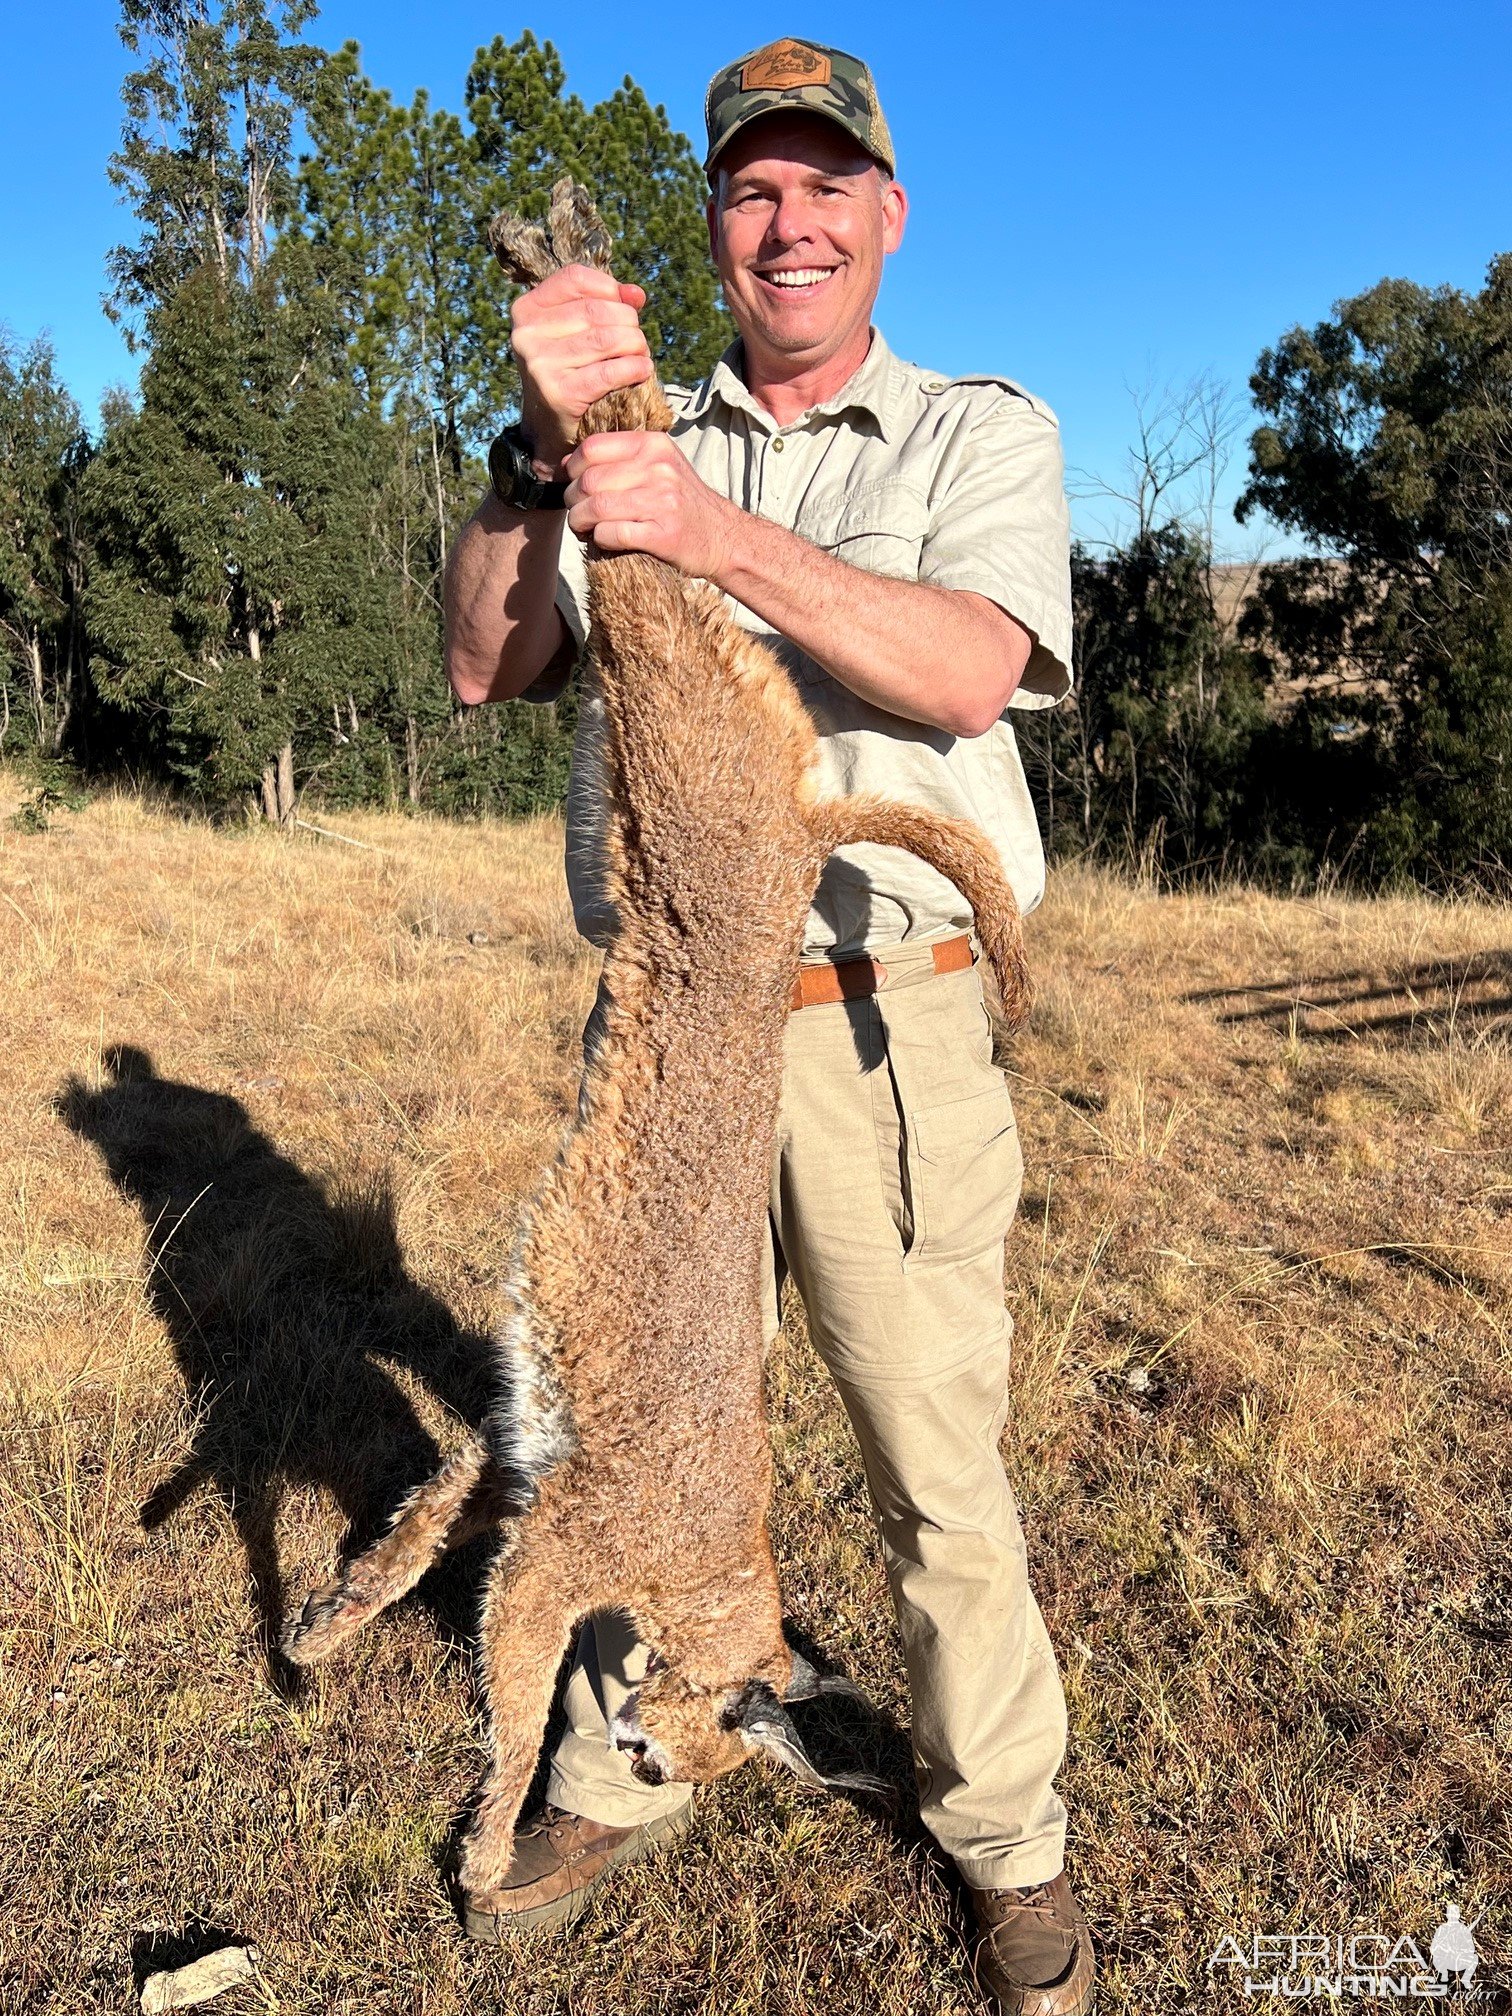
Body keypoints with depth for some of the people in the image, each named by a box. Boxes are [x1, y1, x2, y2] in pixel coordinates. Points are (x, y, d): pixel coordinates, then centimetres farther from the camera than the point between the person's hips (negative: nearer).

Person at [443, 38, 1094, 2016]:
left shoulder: (984, 430, 6)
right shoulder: (634, 445, 13)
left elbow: (970, 670, -13)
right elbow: (488, 667, 0)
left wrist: (719, 535, -23)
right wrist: (538, 446, -15)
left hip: (888, 1029, -2)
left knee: (940, 1463, 4)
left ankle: (1009, 1838, 26)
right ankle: (624, 1775, 35)